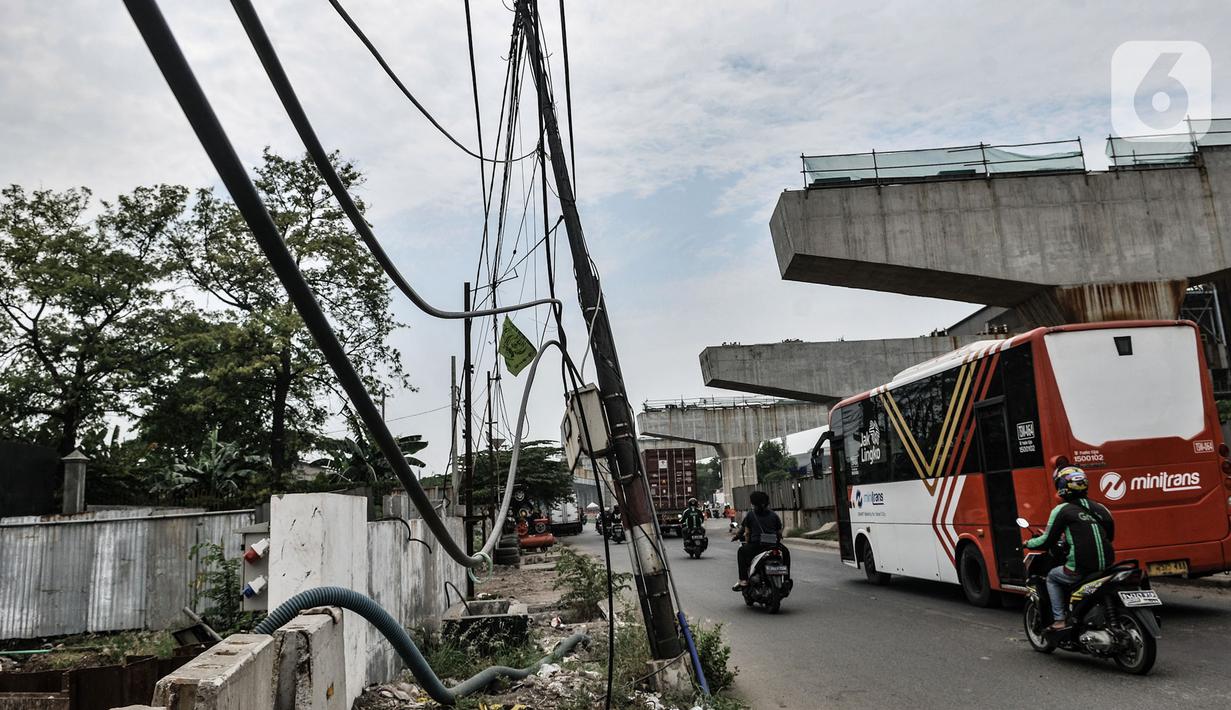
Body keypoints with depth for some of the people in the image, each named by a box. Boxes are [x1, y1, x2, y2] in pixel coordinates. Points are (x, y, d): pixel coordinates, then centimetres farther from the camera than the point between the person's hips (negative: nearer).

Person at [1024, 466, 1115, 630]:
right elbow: (1109, 537, 24)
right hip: (1106, 568, 6)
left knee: (1052, 577, 22)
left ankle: (1059, 620, 13)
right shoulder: (1100, 508, 13)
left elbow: (1048, 541, -1)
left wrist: (1029, 543, 19)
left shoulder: (1062, 510, -3)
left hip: (1080, 570, -6)